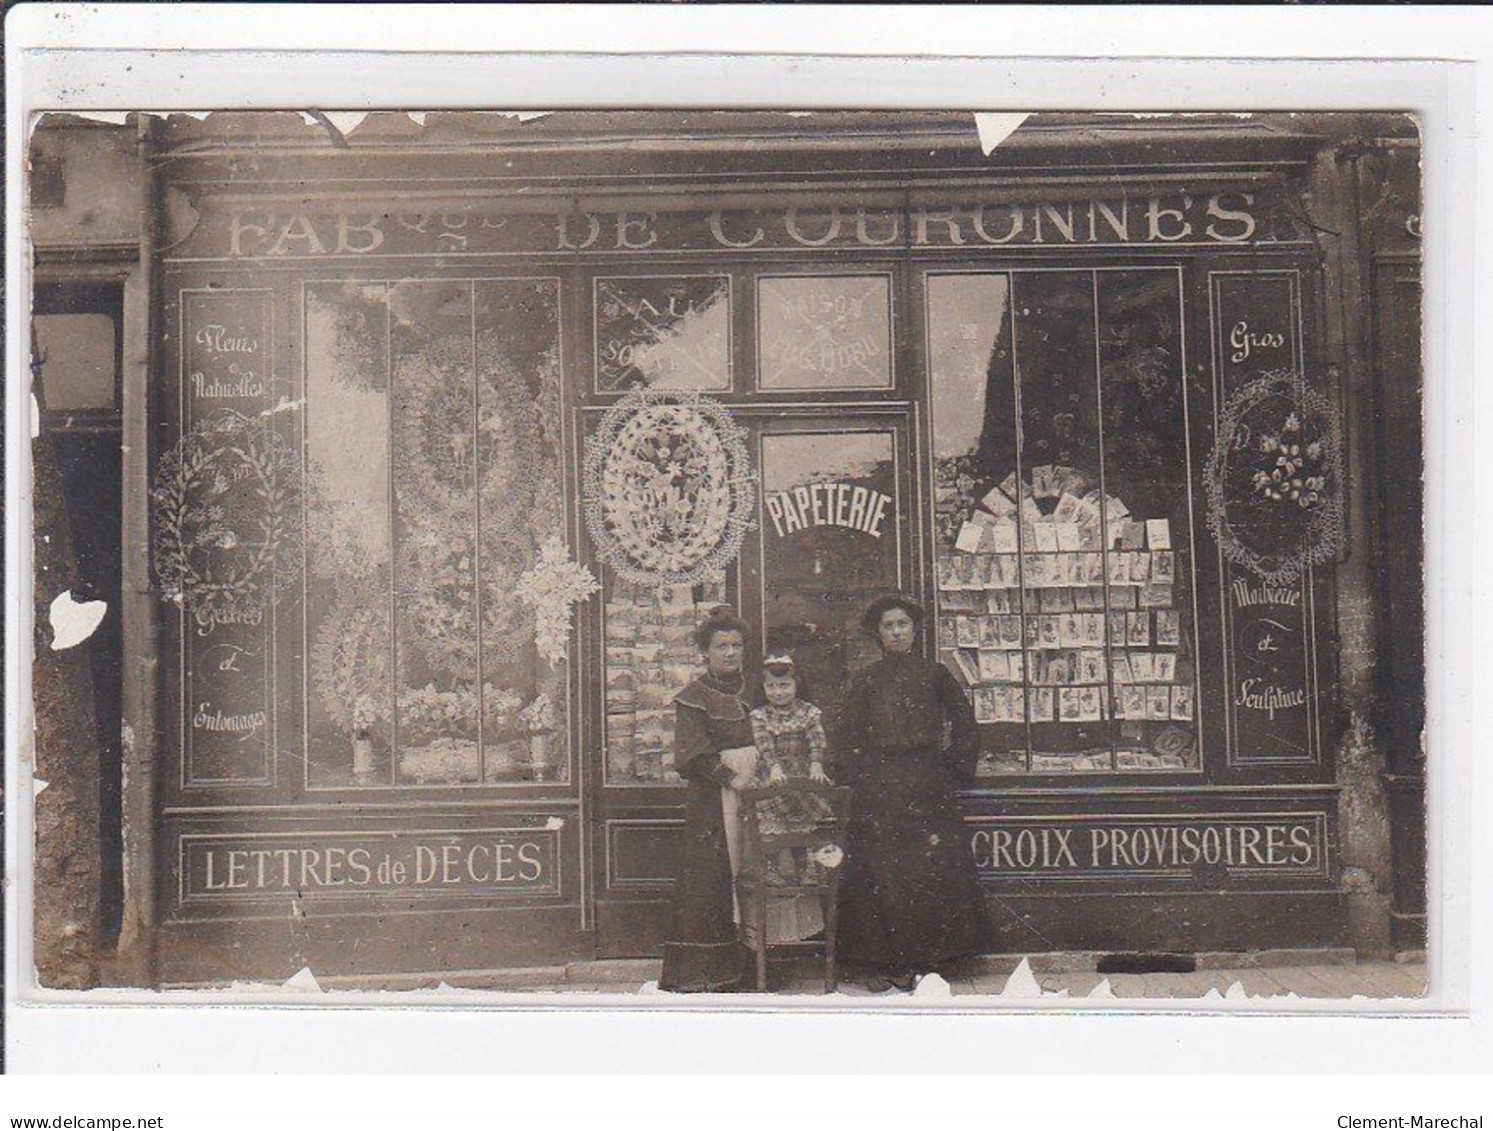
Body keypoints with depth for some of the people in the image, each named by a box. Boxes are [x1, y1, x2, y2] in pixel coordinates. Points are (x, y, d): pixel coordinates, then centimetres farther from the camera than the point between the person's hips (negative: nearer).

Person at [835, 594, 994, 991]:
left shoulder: (934, 675, 8)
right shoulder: (864, 681, 8)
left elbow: (963, 723, 15)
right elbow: (848, 738, 9)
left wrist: (954, 768, 9)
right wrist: (857, 776, -1)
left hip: (927, 787, 0)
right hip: (877, 791, 0)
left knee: (928, 871, -4)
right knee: (878, 872, -3)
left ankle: (919, 959, 3)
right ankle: (880, 962, 2)